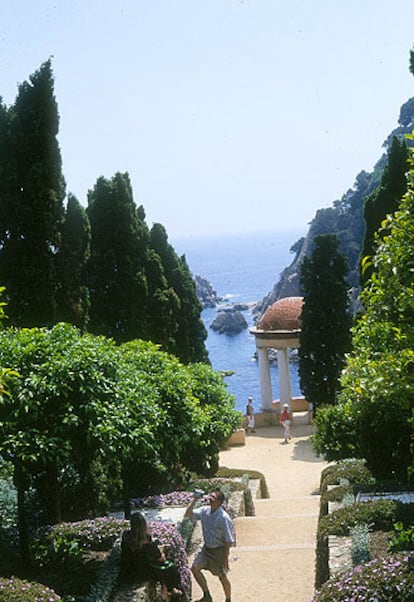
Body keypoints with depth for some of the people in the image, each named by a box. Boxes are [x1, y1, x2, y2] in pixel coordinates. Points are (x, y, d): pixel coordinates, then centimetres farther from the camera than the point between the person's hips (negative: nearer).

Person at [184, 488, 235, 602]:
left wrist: (225, 559, -16)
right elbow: (188, 515, -5)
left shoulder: (224, 518, -22)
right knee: (195, 568, -4)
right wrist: (194, 499, -16)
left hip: (219, 550, -6)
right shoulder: (204, 511, -6)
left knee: (222, 577, 7)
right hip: (206, 548, 6)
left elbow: (229, 540, -18)